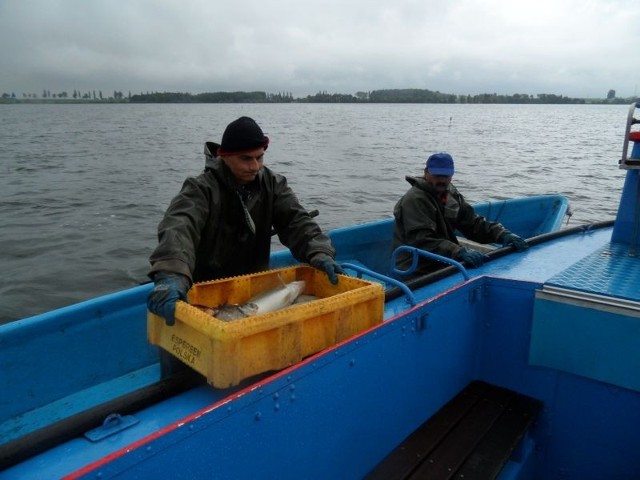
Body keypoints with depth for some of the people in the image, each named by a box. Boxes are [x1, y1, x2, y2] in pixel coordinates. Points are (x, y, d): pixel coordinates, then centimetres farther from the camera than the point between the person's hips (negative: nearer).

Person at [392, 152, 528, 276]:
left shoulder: (451, 194, 12)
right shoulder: (414, 200, -16)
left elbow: (473, 223, 12)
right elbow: (422, 242, -27)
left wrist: (502, 234, -5)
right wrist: (460, 252, -36)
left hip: (443, 265, 8)